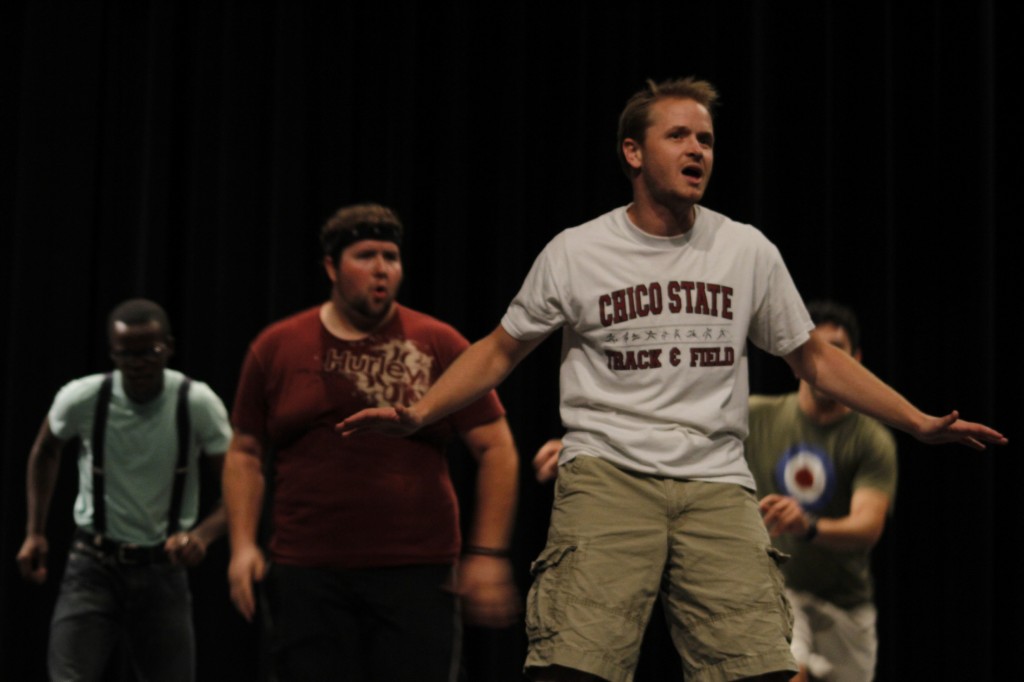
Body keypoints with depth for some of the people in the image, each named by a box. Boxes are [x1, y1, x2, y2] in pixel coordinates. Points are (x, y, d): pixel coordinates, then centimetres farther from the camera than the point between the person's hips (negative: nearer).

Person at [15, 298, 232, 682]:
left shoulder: (199, 404, -13)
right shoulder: (82, 398, -11)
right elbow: (45, 451, 12)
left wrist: (203, 534, -28)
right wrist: (35, 532, 8)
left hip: (162, 568, 1)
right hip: (93, 566, -1)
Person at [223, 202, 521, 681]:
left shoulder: (438, 345, 2)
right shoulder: (277, 348, 7)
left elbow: (496, 449, 3)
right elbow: (245, 453, 13)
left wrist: (488, 552, -5)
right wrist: (243, 544, 0)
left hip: (416, 574, -1)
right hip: (306, 574, 1)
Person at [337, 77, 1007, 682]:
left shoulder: (750, 250, 11)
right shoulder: (574, 252, 6)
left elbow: (815, 357, 19)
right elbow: (500, 350, 15)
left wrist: (921, 422, 12)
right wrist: (419, 413, 0)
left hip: (717, 484, 2)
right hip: (608, 474, -2)